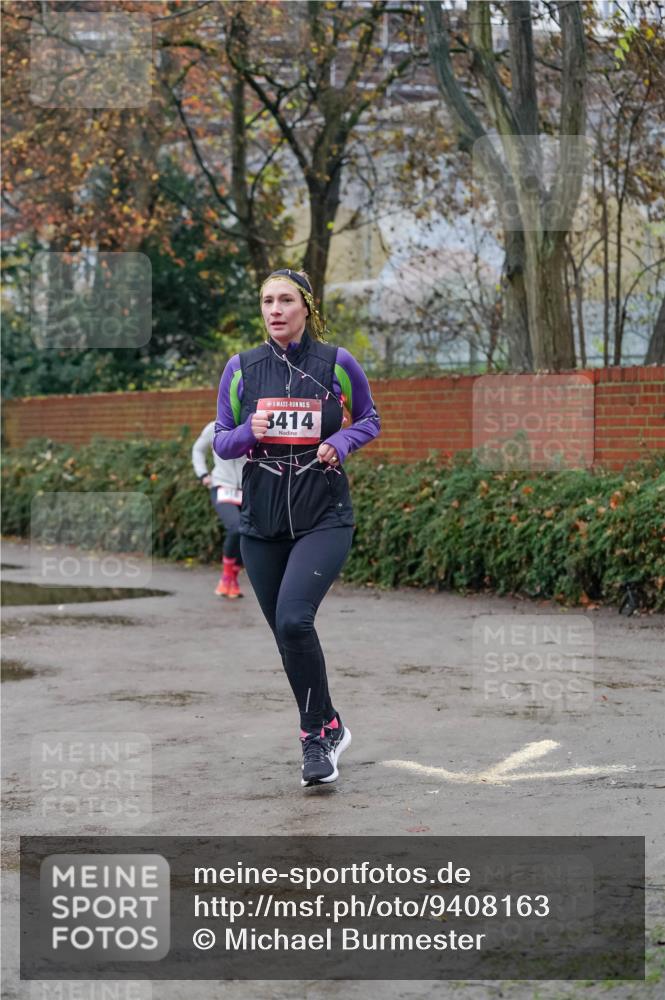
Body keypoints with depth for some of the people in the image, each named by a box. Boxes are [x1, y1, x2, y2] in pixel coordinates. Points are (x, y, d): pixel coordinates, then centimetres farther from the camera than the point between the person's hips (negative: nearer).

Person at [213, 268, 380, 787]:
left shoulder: (337, 363, -2)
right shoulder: (242, 367, 3)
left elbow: (370, 420, 12)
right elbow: (221, 441, 8)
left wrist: (341, 442, -8)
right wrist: (248, 432, -13)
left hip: (324, 516, -4)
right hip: (262, 520, 4)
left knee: (294, 619, -21)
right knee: (286, 633, 8)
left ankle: (317, 733, -6)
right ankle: (329, 729, 27)